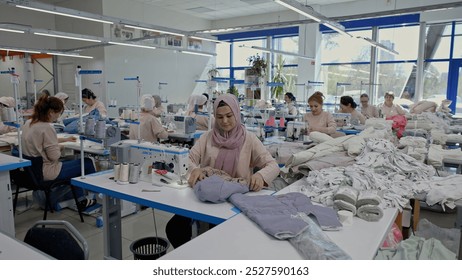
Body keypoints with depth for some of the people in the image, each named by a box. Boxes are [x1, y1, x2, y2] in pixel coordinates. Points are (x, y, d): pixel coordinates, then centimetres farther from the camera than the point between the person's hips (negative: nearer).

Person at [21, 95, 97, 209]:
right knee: (88, 163, 3)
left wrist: (64, 139, 23)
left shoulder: (29, 123, 4)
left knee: (71, 162, 29)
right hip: (45, 172, -10)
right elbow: (54, 156, -23)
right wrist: (59, 148, -2)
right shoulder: (46, 128, -25)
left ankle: (81, 199, 31)